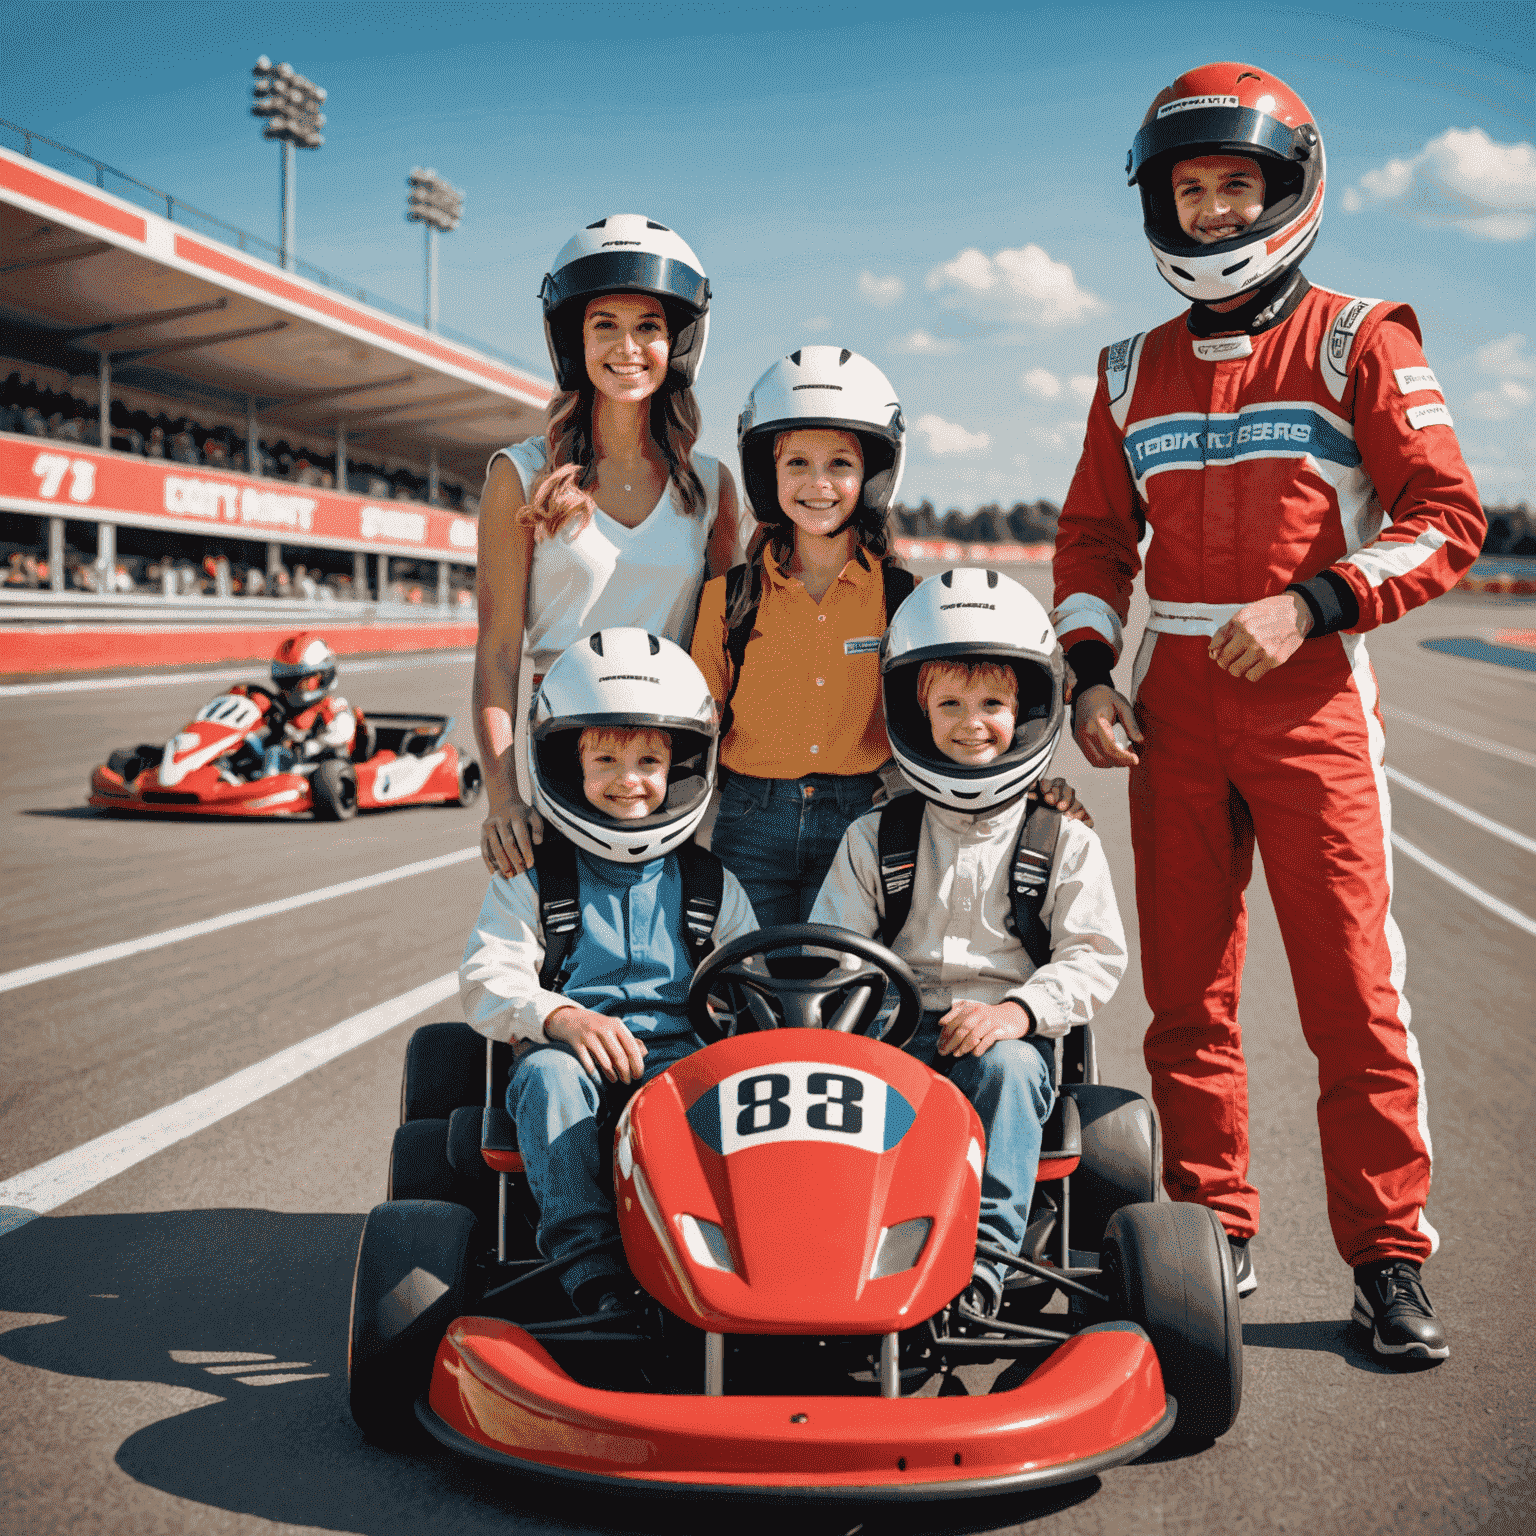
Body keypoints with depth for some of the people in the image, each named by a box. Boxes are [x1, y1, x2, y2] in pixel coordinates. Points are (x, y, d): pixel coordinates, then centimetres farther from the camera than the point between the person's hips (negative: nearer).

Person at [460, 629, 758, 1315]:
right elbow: (487, 980, 1)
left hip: (676, 1051, 1)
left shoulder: (709, 886, 19)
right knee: (551, 1078, -36)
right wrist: (559, 1015, -19)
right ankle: (591, 1271, -43)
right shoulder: (533, 879, 12)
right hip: (569, 1053, -1)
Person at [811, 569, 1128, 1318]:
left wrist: (1019, 1010, -16)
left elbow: (1094, 959, 3)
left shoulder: (1062, 841, 10)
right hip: (897, 1031, 1)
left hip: (1009, 1037, -1)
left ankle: (984, 1255, -38)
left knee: (1006, 1068, -36)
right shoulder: (874, 840, 14)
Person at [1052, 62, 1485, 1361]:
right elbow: (1093, 538, 21)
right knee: (1188, 994, 6)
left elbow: (1447, 518, -3)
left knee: (1352, 995, -6)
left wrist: (1310, 602, -14)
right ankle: (1213, 1239, 17)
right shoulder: (1135, 373, 16)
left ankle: (1389, 1261, 4)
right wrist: (1091, 673, 6)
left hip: (1310, 705, -4)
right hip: (1174, 710, 4)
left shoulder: (1357, 343, 3)